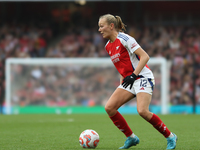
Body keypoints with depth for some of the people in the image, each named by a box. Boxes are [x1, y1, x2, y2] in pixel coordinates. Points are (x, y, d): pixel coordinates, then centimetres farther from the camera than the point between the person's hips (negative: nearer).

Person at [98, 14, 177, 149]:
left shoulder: (124, 39, -13)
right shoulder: (108, 46, 12)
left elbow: (145, 56, -18)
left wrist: (133, 75, -23)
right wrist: (122, 83, 16)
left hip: (143, 77, -8)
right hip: (129, 80, 8)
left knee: (142, 111, -26)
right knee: (109, 107, -8)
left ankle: (170, 137, -9)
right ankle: (131, 138, 3)